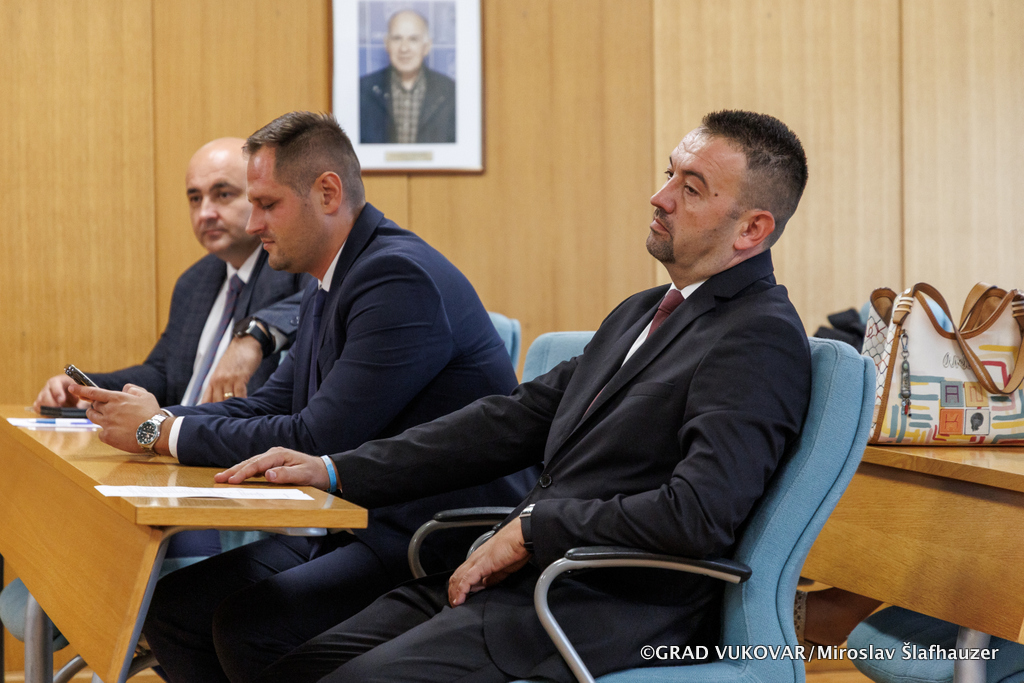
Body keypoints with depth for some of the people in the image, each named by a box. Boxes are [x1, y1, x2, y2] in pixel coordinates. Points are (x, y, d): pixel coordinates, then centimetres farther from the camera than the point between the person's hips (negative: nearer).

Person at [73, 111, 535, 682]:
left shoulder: (401, 278, -19)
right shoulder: (328, 287, 13)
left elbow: (317, 440, -23)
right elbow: (272, 406, 16)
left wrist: (165, 432, -14)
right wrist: (156, 417, 0)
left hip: (447, 548, -10)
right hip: (359, 528, 10)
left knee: (247, 625, -25)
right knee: (172, 605, 0)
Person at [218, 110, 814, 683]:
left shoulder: (762, 339, -11)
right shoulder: (642, 313, 20)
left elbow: (698, 516, -23)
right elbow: (516, 419, 17)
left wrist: (532, 529, -13)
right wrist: (337, 471, 9)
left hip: (604, 615, -9)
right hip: (526, 580, 9)